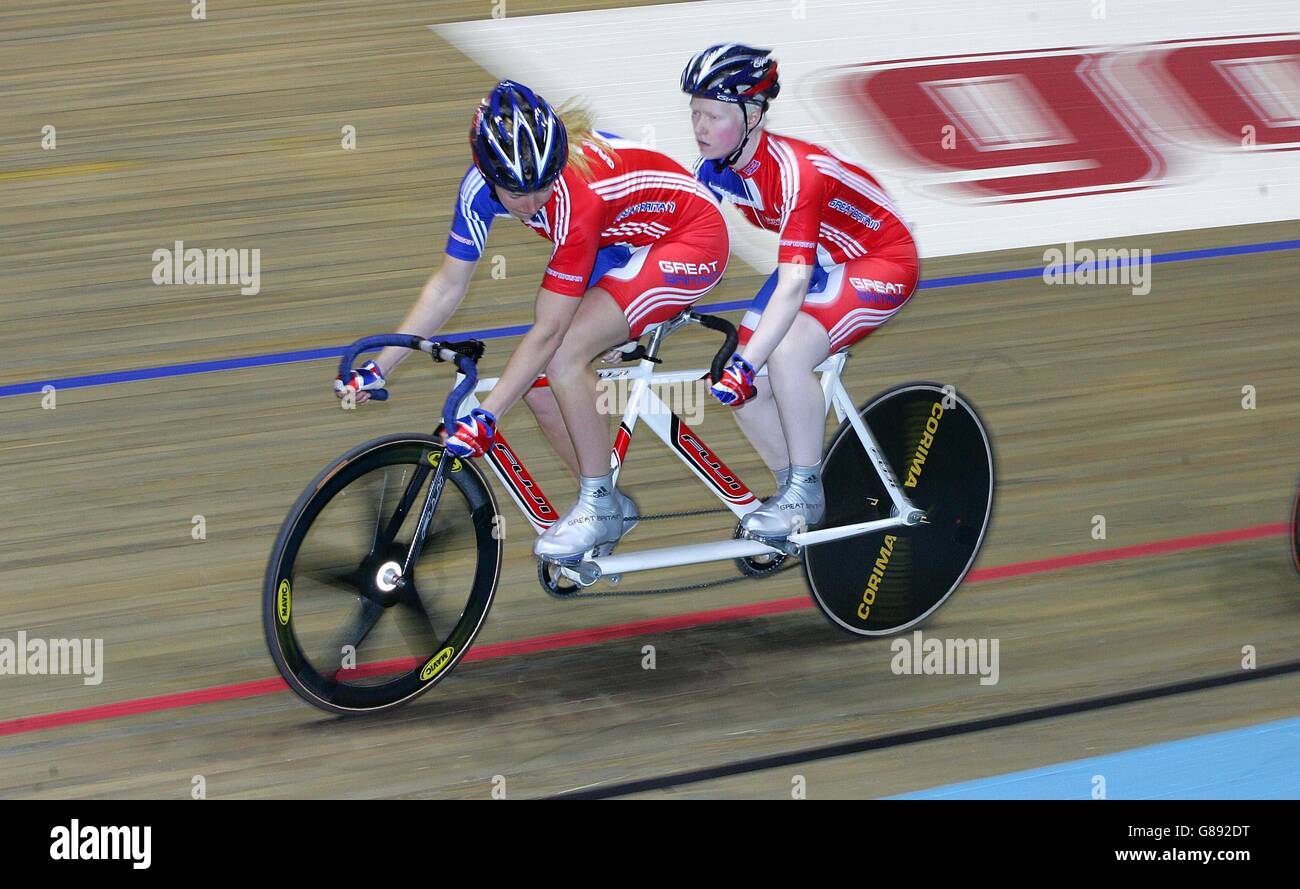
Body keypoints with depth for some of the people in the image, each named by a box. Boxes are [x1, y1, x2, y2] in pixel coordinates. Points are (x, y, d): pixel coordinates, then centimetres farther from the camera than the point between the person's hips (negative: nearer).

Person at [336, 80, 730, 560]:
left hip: (690, 241, -7)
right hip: (622, 245, 7)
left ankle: (599, 502, -8)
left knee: (562, 356, -25)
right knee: (538, 383, -5)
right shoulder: (483, 185, -19)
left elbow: (547, 332, -32)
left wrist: (485, 416, -34)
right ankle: (607, 507, 16)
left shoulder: (577, 194, -37)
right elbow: (448, 286, -7)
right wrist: (379, 367, -11)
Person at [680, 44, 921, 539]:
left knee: (785, 354, -30)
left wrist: (746, 364, -46)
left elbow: (793, 285, -40)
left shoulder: (796, 172, -34)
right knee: (739, 385, -8)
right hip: (818, 262, 8)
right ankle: (796, 495, 11)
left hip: (882, 263, -8)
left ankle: (807, 490, -13)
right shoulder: (713, 171, -12)